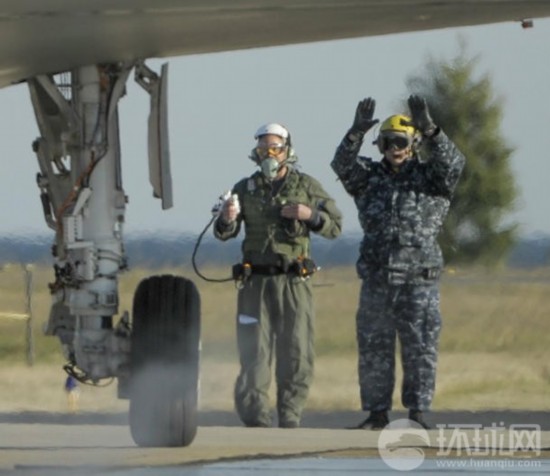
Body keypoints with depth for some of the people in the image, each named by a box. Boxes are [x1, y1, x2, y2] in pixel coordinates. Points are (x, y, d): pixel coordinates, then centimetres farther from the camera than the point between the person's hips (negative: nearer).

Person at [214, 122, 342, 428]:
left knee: (296, 353, -1)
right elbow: (224, 234, 8)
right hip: (256, 280, 0)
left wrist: (311, 215, -11)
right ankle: (256, 420, -3)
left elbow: (336, 226, 8)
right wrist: (227, 219, -15)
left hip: (295, 281, 0)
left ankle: (290, 420, 5)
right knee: (254, 352, -4)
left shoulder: (307, 187, 7)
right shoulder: (245, 189, 9)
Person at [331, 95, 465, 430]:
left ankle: (418, 412, 5)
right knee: (373, 348, 5)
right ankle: (377, 412, 12)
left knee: (420, 348, -2)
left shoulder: (430, 177, 3)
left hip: (419, 280, -3)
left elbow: (453, 163, -17)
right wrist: (357, 133, -25)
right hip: (377, 279, 3)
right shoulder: (369, 177, 9)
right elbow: (343, 164, -8)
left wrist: (429, 130, -30)